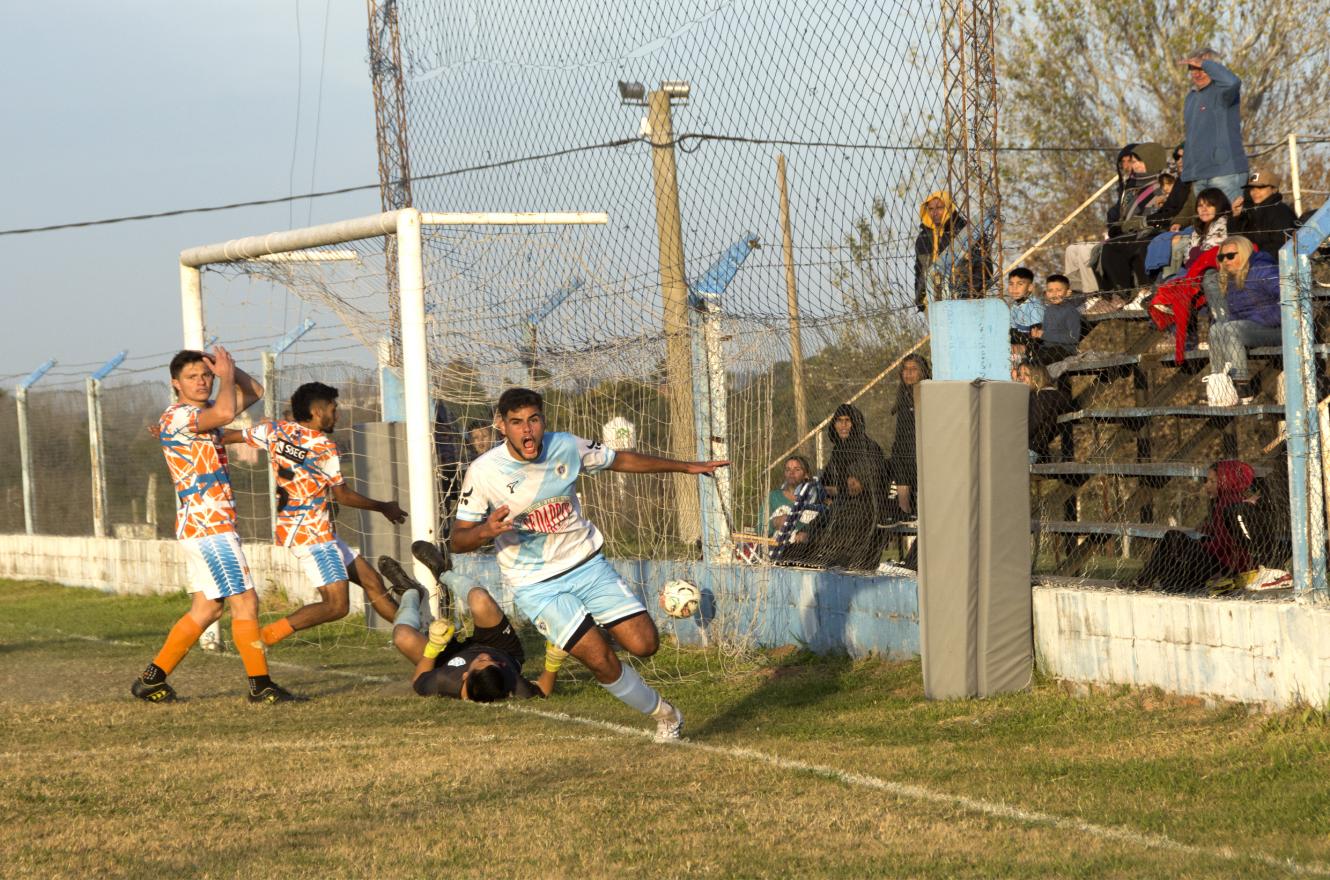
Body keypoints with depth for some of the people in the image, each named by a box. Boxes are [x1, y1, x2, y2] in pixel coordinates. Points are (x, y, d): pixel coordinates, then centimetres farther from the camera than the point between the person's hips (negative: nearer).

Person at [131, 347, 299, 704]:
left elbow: (254, 392, 23)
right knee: (244, 601, -9)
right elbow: (224, 412, -33)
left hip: (203, 527, 10)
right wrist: (227, 376, -15)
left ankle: (153, 678, 16)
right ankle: (260, 685, -5)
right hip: (208, 526, -10)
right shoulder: (177, 417, -14)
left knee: (206, 608, 12)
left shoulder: (204, 412, 16)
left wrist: (227, 369, 6)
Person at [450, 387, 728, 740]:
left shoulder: (566, 447, -8)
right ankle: (663, 714, 10)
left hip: (587, 563, 3)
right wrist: (486, 530, -32)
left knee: (643, 644, -8)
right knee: (601, 661, -15)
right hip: (536, 586, -3)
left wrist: (687, 467, 14)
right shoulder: (482, 473, -16)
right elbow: (458, 540, -9)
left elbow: (622, 460, 10)